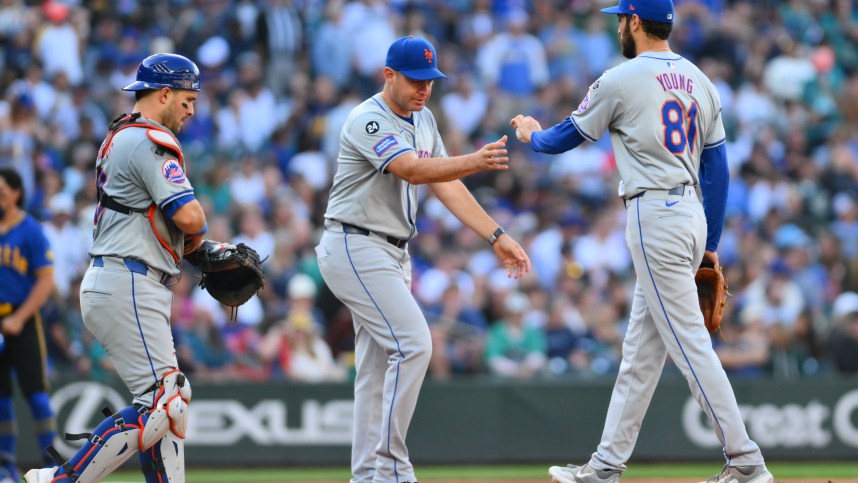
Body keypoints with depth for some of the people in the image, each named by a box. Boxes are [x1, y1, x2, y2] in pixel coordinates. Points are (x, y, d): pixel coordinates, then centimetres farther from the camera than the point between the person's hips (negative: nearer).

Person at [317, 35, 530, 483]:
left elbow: (445, 185, 8)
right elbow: (413, 170, -33)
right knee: (412, 343, -18)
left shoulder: (423, 119, 10)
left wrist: (496, 236, -1)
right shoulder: (369, 121, -18)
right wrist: (474, 161, -49)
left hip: (391, 254, 9)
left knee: (378, 367, 9)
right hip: (355, 248, -9)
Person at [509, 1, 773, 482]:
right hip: (692, 216, 8)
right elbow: (718, 169, 13)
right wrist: (710, 244, 18)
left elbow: (565, 139, 4)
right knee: (640, 351, 12)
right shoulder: (700, 82, 13)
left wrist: (531, 134, 27)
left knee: (690, 344, -9)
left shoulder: (622, 81, -8)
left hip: (654, 216, -8)